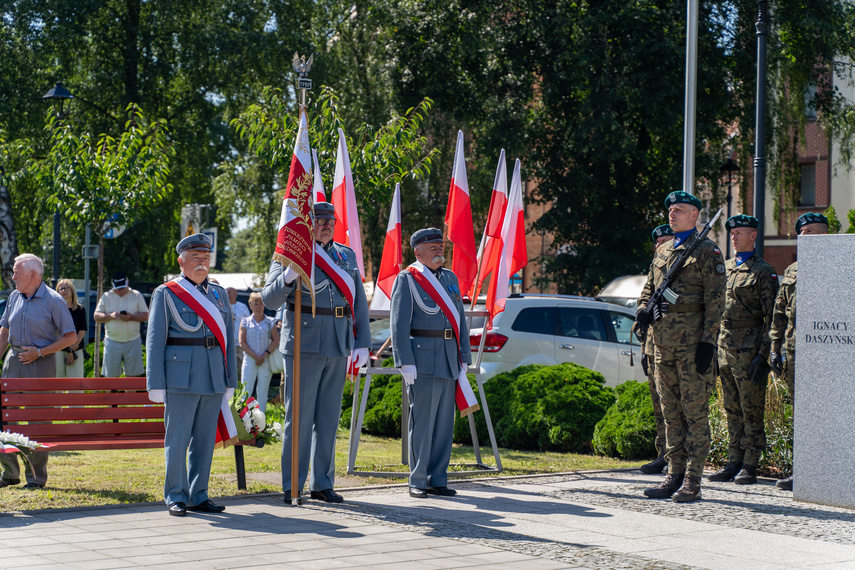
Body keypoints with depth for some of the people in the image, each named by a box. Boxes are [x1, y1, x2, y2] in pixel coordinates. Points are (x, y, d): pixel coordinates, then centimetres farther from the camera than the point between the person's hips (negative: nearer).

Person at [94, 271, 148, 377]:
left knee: (132, 374, 0)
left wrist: (131, 317, -14)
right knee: (110, 375, 0)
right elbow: (96, 317, 6)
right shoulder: (106, 297, 10)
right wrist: (110, 316, -13)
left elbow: (145, 315, 4)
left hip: (133, 341, -1)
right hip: (112, 342, 1)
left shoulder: (136, 295, 8)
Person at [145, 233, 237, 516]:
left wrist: (230, 381, 10)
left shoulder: (219, 294, 16)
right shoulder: (166, 294, 2)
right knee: (177, 439, -2)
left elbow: (228, 338, 16)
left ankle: (199, 496, 15)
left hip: (213, 380, 4)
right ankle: (176, 498, 6)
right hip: (181, 377, -4)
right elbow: (155, 341, -1)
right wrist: (156, 384, -7)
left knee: (206, 439, 7)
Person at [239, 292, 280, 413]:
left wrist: (264, 356, -10)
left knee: (263, 392, 2)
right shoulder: (245, 322, 6)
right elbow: (242, 342, 0)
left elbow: (276, 341, 2)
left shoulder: (270, 322, 7)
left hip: (266, 361, 1)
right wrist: (255, 356, -10)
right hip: (250, 360, -1)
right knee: (246, 391, -6)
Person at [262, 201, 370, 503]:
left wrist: (362, 342, 6)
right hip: (304, 346, -5)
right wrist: (287, 277, -32)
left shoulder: (346, 255, 13)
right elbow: (269, 300, -13)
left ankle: (322, 484, 18)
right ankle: (292, 487, 4)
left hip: (338, 348, 5)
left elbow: (358, 300, 14)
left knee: (329, 418, 10)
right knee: (299, 417, -3)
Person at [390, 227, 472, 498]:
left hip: (449, 362, 6)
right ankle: (417, 481, 2)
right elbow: (399, 324, -8)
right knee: (422, 420, -5)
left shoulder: (450, 278, 16)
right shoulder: (407, 279, -2)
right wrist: (405, 362, -15)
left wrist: (464, 358, 11)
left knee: (444, 422, 7)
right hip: (423, 361, -6)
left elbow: (460, 320, 18)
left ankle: (438, 480, 13)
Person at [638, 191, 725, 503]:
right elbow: (649, 287, 26)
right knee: (671, 412, 10)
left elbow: (715, 300, -8)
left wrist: (708, 342, -14)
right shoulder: (662, 251, 18)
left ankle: (692, 481, -3)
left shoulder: (707, 251, -3)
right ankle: (675, 474, 16)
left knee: (695, 412, -4)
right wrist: (643, 310, 3)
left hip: (692, 343, -7)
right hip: (663, 342, 7)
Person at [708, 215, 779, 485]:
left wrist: (763, 355, -15)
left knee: (752, 409, -2)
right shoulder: (725, 267, 15)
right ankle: (734, 461, 15)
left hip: (749, 348, -6)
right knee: (732, 409, 10)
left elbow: (771, 317, -8)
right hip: (725, 345, 7)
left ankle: (749, 466, 1)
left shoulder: (764, 272, -5)